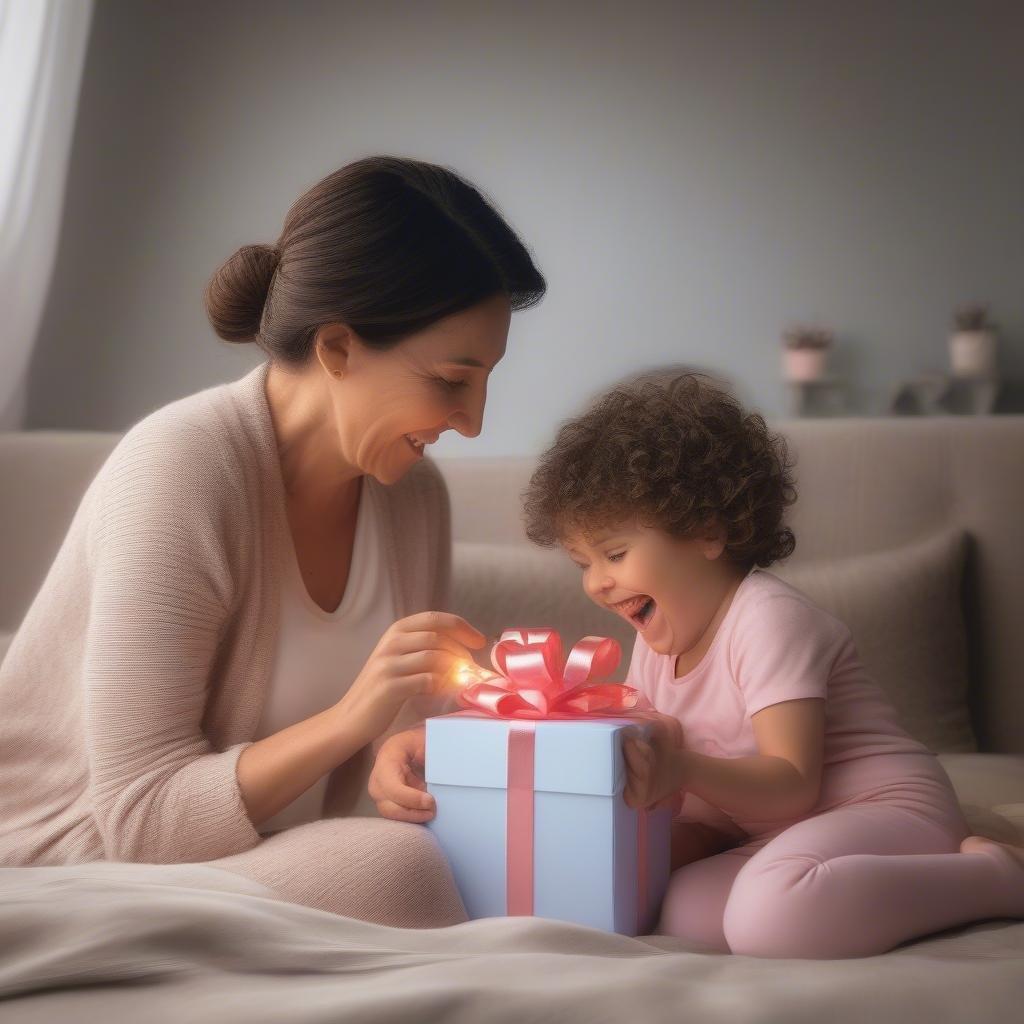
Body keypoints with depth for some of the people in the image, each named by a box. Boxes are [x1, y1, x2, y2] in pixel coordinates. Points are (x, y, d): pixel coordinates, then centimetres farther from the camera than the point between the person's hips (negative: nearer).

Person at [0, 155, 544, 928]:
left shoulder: (415, 494, 0)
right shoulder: (181, 467, -20)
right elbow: (141, 820, -20)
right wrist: (348, 720, -30)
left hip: (267, 865, 6)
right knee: (396, 867, -29)